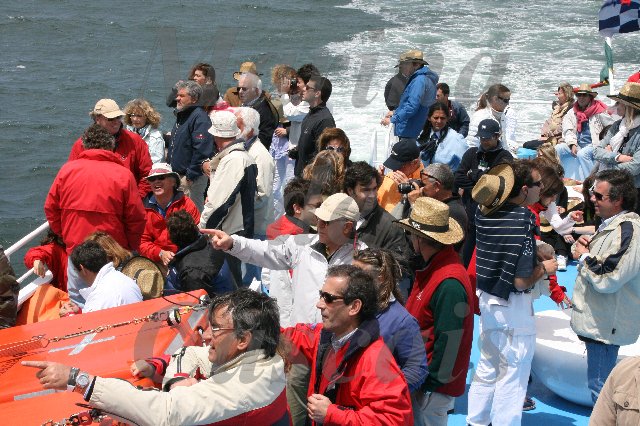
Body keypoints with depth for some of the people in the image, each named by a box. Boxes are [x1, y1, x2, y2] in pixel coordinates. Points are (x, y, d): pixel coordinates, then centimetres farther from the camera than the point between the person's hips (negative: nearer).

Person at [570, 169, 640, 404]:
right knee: (598, 382, 19)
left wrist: (584, 256, -11)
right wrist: (583, 245, 3)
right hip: (597, 320, 10)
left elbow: (606, 279, -28)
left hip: (605, 323, -10)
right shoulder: (611, 224, 12)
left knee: (600, 386, -4)